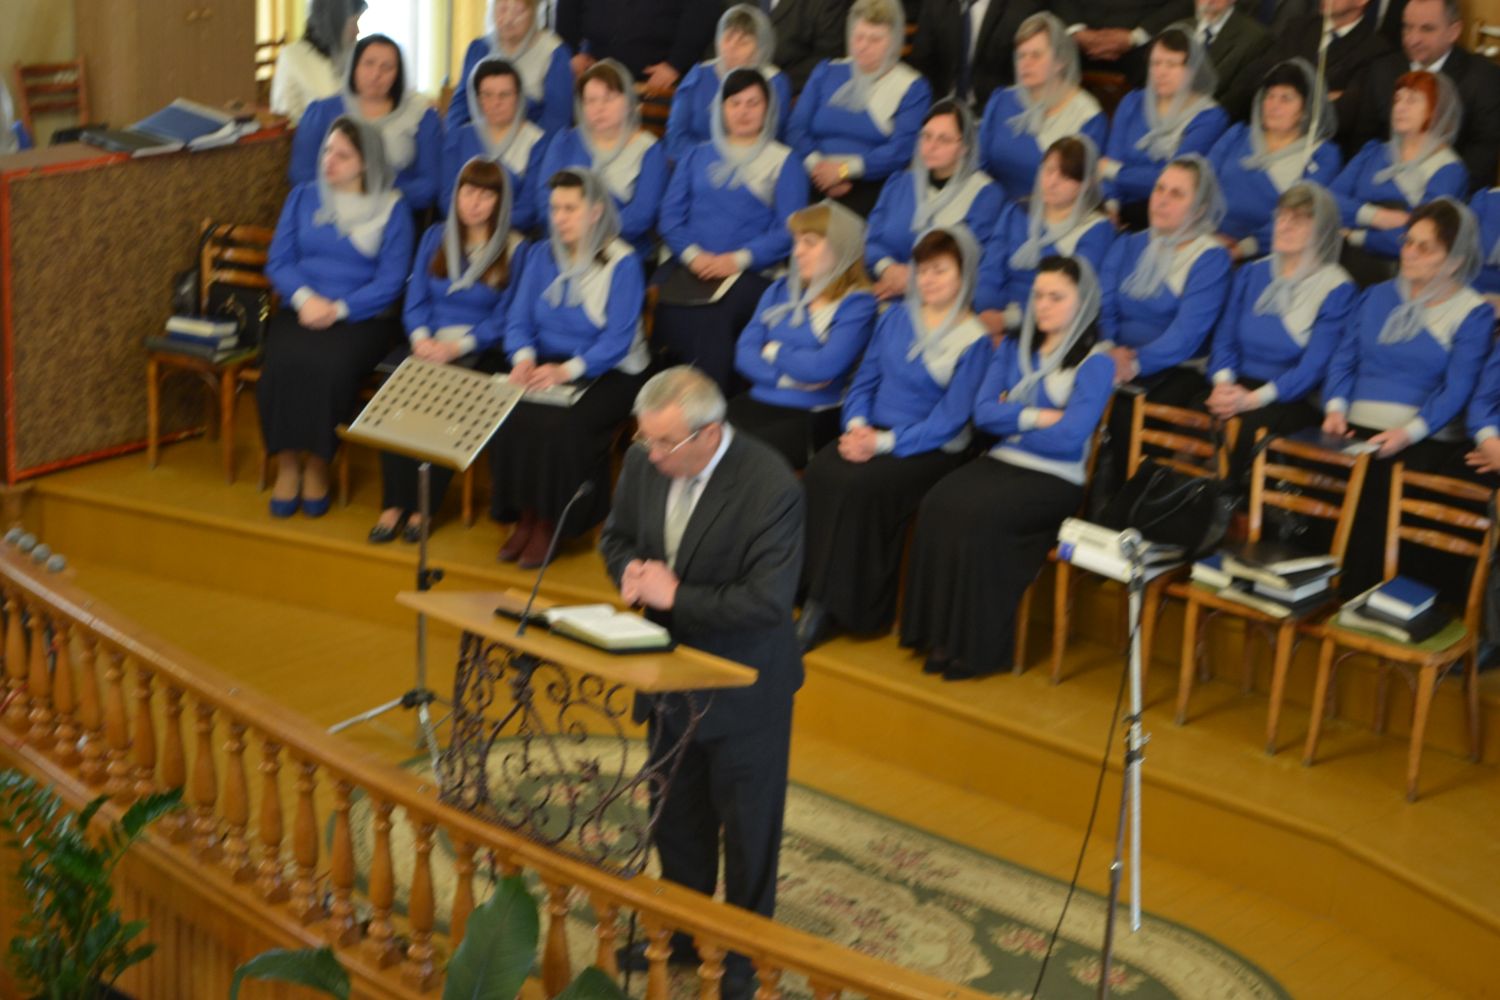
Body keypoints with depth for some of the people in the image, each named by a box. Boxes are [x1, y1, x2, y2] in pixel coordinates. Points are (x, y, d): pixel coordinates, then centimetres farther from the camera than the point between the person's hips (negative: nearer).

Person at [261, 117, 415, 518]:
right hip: (302, 310, 3)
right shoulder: (303, 197, 13)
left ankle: (318, 466, -15)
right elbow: (278, 261, 8)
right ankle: (287, 465, -17)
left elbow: (389, 282, -4)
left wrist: (338, 309, -16)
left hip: (362, 318, -2)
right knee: (284, 363, -30)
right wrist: (305, 298, -12)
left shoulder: (392, 210, 3)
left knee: (329, 366, -33)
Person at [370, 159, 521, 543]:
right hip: (428, 343, 3)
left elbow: (503, 320, -3)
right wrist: (421, 337, -9)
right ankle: (393, 504, -20)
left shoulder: (514, 250, 3)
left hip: (477, 352, -3)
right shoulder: (434, 238, 16)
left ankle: (423, 507, -18)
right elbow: (415, 300, 11)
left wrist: (457, 346, -15)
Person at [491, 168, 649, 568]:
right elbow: (518, 318, 5)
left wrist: (568, 370, -28)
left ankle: (548, 523, -14)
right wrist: (524, 357, -17)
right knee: (509, 414, -25)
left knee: (561, 422, -32)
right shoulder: (541, 257, 10)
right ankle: (523, 517, -11)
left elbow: (617, 339, -15)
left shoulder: (622, 264, -7)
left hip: (607, 373, -4)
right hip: (547, 364, 4)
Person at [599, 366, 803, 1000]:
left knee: (747, 827, 11)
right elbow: (616, 536, 8)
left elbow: (768, 599, -30)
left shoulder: (770, 488, -28)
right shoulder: (644, 462, -9)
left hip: (743, 684, -6)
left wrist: (675, 596, -27)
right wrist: (630, 572, -15)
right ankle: (681, 933, 43)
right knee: (675, 814, 22)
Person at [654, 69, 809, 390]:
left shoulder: (784, 163, 13)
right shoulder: (698, 156, 24)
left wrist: (738, 259, -12)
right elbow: (671, 214, 13)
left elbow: (789, 229, 1)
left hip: (751, 272, -3)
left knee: (711, 314, -34)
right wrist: (691, 253, -7)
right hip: (689, 266, 3)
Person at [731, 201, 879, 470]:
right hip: (759, 402, 5)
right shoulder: (781, 291, 17)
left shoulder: (857, 305, -2)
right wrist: (784, 377, -9)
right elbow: (745, 353, 8)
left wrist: (774, 352, 1)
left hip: (814, 416, -5)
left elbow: (823, 367, -15)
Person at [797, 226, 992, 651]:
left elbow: (949, 419, -11)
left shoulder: (973, 339, -5)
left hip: (930, 450, -5)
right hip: (873, 434, 5)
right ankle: (812, 594, -23)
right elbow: (864, 379, 15)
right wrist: (857, 425, -6)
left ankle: (835, 607, -21)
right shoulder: (896, 318, 13)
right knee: (819, 474, -26)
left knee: (858, 485, -32)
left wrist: (884, 442, -20)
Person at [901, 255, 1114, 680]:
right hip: (1001, 462, 5)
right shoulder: (1013, 349, 15)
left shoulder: (1095, 363, -2)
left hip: (1055, 480, -5)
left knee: (977, 516, -32)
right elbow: (983, 412, 5)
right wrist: (1037, 417, -8)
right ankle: (940, 634, -22)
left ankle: (980, 644, -22)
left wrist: (1010, 418, -2)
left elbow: (1069, 437, -13)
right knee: (937, 505, -26)